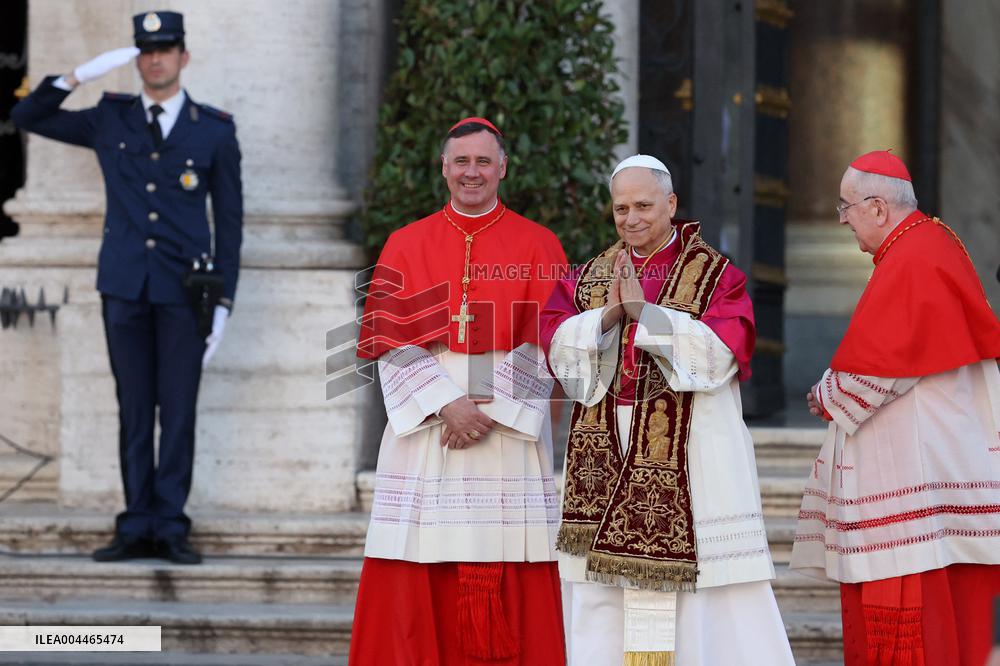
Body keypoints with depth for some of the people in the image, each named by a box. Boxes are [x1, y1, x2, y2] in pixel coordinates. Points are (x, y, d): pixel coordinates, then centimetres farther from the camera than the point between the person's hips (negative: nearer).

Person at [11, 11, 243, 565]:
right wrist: (79, 77, -2)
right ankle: (137, 528, 7)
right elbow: (26, 117, 13)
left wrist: (223, 301, 0)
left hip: (183, 290, -2)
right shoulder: (110, 120, 10)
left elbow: (229, 222, 6)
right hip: (125, 288, 2)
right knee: (133, 410, 4)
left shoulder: (214, 131, 6)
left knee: (178, 411, -2)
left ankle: (171, 528, 3)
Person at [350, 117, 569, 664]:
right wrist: (446, 405, -14)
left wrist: (493, 411, -13)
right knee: (421, 581, -3)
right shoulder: (406, 245, 9)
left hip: (510, 430, -1)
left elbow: (545, 344, -1)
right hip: (425, 429, 1)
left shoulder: (538, 246, 6)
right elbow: (390, 340, 0)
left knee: (509, 585, -4)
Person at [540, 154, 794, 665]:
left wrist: (644, 310, -16)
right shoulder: (588, 277, 13)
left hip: (691, 459, -4)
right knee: (602, 605, 2)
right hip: (609, 458, 4)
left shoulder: (716, 275, 1)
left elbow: (720, 351, -14)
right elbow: (558, 346, 1)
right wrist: (607, 314, -15)